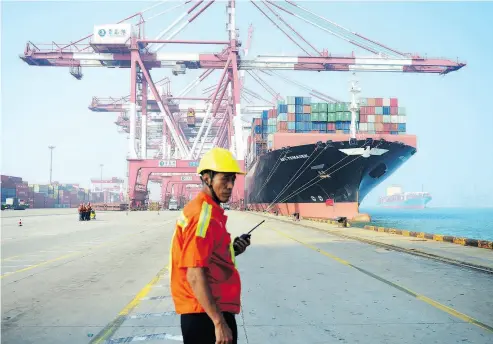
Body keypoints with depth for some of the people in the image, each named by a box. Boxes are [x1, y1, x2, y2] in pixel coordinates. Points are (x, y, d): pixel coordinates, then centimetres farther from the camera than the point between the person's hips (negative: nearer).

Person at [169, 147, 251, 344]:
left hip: (214, 310, 10)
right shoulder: (203, 215, -18)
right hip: (205, 314, -10)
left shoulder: (210, 211, 12)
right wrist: (219, 323, -23)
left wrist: (231, 251, 3)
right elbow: (195, 276, -23)